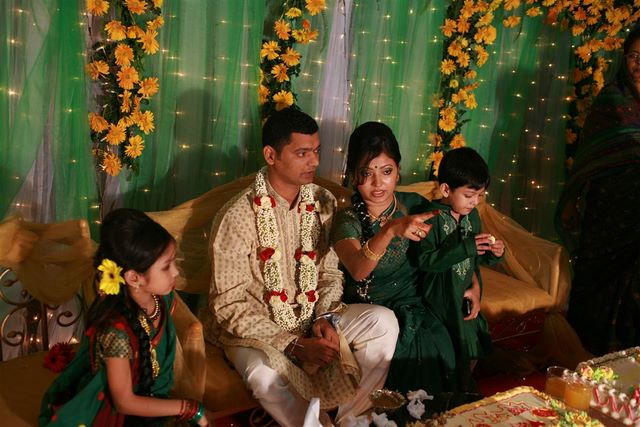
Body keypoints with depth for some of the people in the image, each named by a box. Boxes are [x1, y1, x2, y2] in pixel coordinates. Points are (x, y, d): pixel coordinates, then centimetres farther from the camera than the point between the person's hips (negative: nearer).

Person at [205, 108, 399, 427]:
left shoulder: (323, 202, -1)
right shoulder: (237, 217, -18)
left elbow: (331, 272, 7)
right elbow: (230, 305, -17)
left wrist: (325, 316, -13)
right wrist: (294, 346, -21)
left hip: (313, 318, 5)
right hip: (253, 328, -5)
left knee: (383, 321, -17)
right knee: (264, 374, -37)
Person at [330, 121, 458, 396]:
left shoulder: (414, 204, 2)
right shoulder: (347, 222, -8)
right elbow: (358, 271, -30)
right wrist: (391, 229, -46)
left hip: (416, 308, 3)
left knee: (440, 348, -27)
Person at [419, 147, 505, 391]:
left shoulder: (472, 216, 3)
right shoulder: (432, 219, -19)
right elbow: (425, 261, -29)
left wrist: (493, 253, -7)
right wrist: (467, 247, -31)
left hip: (465, 299, 7)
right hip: (441, 300, -7)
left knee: (472, 349, 16)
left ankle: (466, 391, 40)